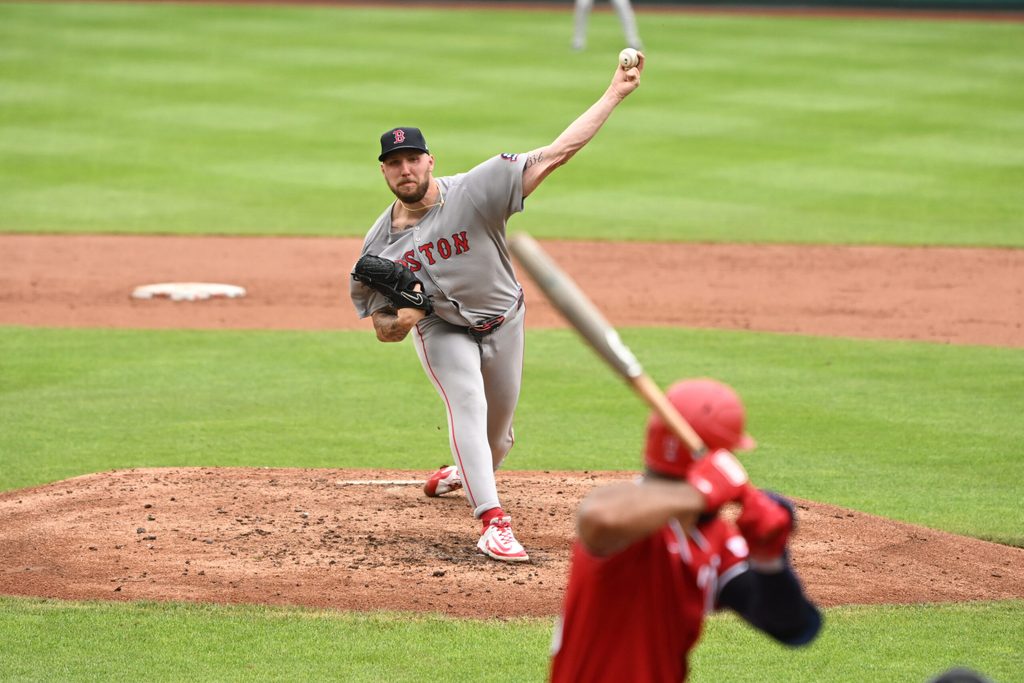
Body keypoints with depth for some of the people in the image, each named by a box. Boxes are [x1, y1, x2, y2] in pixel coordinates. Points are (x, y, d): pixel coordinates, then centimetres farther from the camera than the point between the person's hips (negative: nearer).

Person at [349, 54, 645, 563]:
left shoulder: (475, 191, -24)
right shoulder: (379, 245, -16)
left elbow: (554, 154, -29)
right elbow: (383, 330, -7)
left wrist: (614, 94, -34)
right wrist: (400, 319, -32)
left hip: (501, 323, 1)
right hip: (440, 330, -1)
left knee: (498, 426, 16)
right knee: (467, 403, -26)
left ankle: (469, 473, 51)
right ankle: (492, 521, -33)